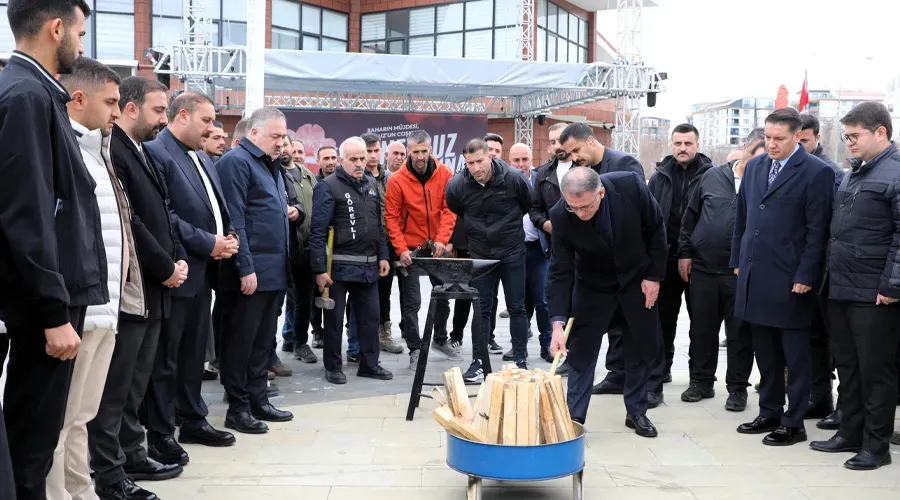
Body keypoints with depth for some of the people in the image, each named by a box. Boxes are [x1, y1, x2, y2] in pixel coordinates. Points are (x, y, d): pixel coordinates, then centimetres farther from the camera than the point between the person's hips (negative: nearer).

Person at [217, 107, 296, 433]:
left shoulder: (271, 165, 19)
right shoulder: (236, 161, -10)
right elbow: (234, 219, -17)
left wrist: (289, 211, 11)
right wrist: (245, 268, -20)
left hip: (275, 271, 9)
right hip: (250, 272, -9)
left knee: (263, 341, 14)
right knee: (241, 341, -1)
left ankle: (258, 400, 23)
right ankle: (238, 409, 7)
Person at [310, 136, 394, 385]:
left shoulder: (371, 184, 12)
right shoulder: (328, 187, -10)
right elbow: (318, 231, -14)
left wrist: (383, 256, 12)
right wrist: (319, 268, -17)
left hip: (369, 266, 6)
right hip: (338, 266, -6)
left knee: (370, 317, 11)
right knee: (334, 317, 5)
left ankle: (369, 363, 22)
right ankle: (333, 367, 17)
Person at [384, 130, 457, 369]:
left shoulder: (444, 174, -4)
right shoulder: (396, 180, -10)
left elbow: (449, 209, -6)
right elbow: (391, 218, -9)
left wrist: (442, 240, -17)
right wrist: (401, 249, -17)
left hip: (438, 247, 3)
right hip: (410, 249, -3)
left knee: (444, 295, 16)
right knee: (411, 302, -2)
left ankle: (441, 340, 35)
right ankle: (415, 349, 9)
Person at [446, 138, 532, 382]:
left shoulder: (513, 179, -15)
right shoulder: (457, 186, -12)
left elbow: (528, 205, 6)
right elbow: (456, 213, 12)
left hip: (512, 252, -1)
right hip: (480, 254, 1)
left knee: (517, 307, 5)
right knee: (482, 309, 4)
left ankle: (521, 360, 14)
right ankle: (478, 362, 12)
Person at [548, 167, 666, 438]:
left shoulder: (630, 185, -28)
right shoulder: (560, 216, -27)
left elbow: (656, 227, -11)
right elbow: (561, 272, -22)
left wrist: (654, 275, -10)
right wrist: (558, 322, -28)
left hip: (637, 281, 1)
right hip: (592, 287, -1)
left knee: (642, 349, 11)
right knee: (581, 353, -1)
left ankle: (636, 412, 28)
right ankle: (574, 418, 10)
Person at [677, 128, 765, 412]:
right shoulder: (712, 176, 5)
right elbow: (691, 216, 10)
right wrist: (685, 252, 7)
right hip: (702, 268, 2)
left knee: (739, 334, 7)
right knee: (701, 330, 11)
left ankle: (737, 388, 19)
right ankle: (701, 381, 26)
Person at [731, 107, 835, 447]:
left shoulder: (816, 172, -8)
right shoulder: (755, 166, 10)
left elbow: (817, 230, -10)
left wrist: (806, 276, -13)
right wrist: (738, 261, 14)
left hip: (790, 280, -6)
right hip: (754, 275, 6)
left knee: (795, 355, 5)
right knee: (765, 352, 15)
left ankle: (794, 422, 15)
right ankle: (769, 413, 28)